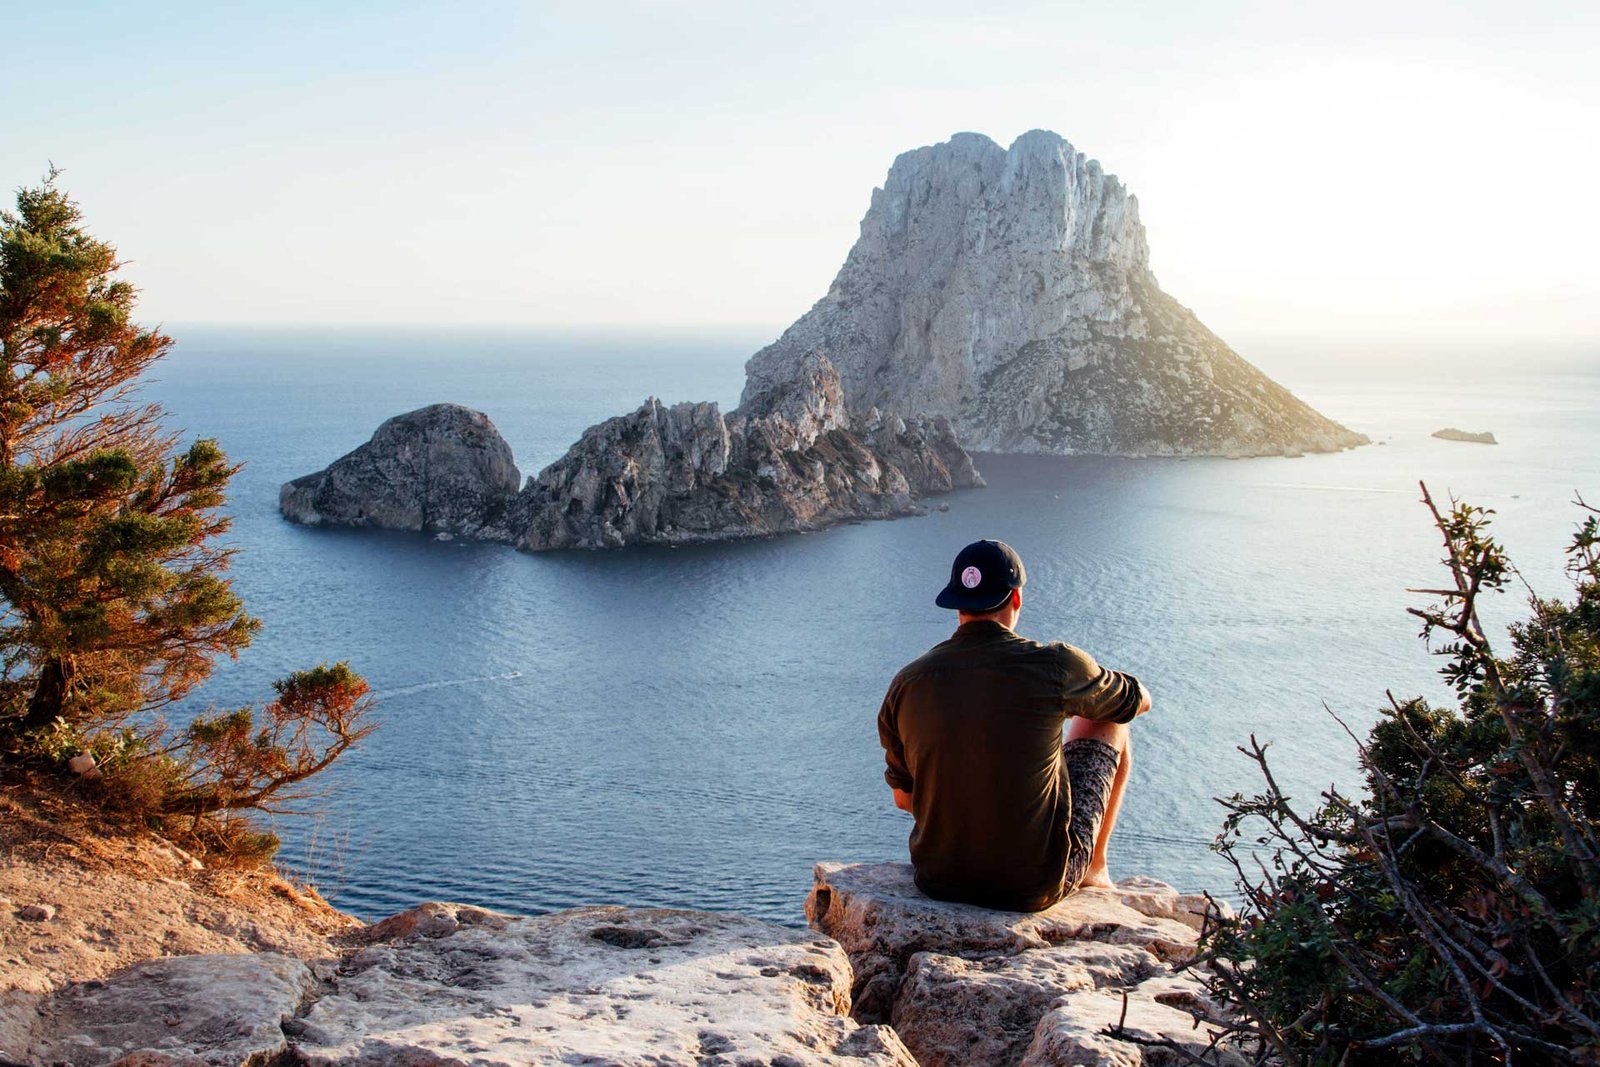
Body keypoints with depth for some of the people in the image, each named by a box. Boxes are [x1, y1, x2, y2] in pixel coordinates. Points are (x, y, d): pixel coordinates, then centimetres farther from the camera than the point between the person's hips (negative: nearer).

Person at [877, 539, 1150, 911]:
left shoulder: (907, 683, -6)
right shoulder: (1054, 665, -15)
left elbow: (903, 798, 7)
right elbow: (1138, 701, 7)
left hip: (939, 880, 4)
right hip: (1037, 884, -3)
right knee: (1110, 726, 18)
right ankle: (1094, 867, 36)